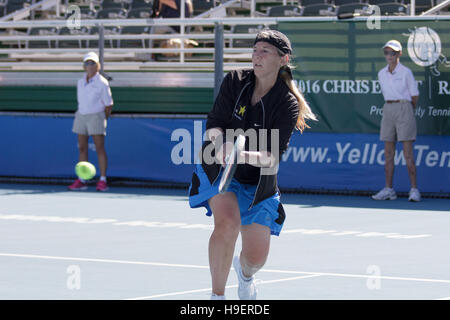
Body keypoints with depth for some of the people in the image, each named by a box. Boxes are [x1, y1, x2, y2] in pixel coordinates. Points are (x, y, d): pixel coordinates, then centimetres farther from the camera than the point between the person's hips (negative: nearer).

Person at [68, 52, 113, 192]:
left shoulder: (102, 83, -5)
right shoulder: (80, 82, 12)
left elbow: (109, 105, -2)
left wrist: (102, 119, -1)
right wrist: (79, 113, 10)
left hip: (96, 116, -6)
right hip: (81, 116, 6)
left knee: (100, 148, -7)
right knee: (82, 148, 4)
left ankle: (102, 180, -5)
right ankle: (81, 181, 5)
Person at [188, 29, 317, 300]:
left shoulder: (288, 105, -15)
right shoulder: (235, 81, -9)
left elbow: (273, 155, -22)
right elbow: (214, 124, -12)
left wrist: (243, 155, -40)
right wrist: (221, 143, -35)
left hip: (257, 183, 0)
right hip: (218, 169, 0)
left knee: (257, 258, -2)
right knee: (228, 220, -31)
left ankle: (245, 271, 40)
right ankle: (217, 295, -17)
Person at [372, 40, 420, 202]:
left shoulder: (406, 72, -5)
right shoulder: (382, 74, 10)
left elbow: (414, 96, 2)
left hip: (404, 109, -5)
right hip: (388, 110, 5)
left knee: (408, 153, -8)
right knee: (388, 153, 4)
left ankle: (414, 190, -6)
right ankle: (388, 190, 7)